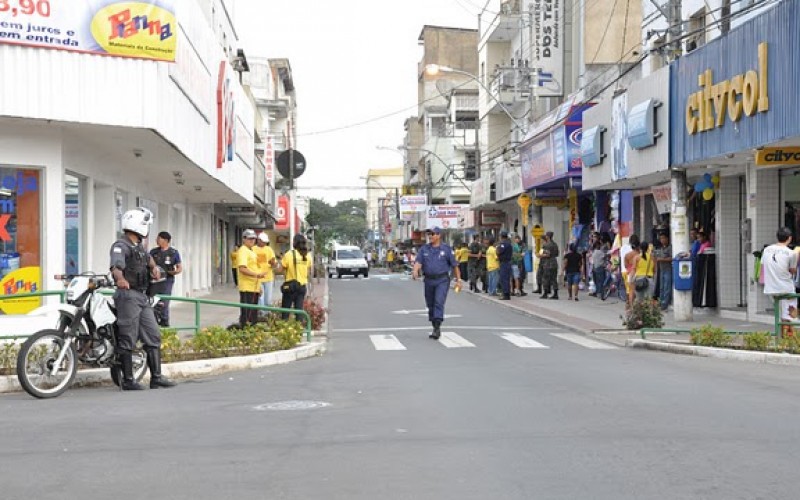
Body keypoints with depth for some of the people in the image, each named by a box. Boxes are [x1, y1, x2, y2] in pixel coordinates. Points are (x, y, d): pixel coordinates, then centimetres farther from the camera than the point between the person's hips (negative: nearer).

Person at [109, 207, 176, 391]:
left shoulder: (139, 246, 19)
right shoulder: (121, 246, -12)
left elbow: (148, 257, 44)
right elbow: (116, 267, -31)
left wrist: (153, 267, 28)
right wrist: (120, 279, -50)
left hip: (143, 297, 9)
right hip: (128, 295, -9)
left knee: (153, 337, 7)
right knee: (128, 339, -4)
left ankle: (156, 377, 10)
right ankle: (128, 380, 2)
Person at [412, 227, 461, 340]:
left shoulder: (446, 249, 0)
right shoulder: (424, 249, 6)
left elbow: (454, 265, 3)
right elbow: (418, 262, -5)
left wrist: (458, 279, 1)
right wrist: (415, 271, -26)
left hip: (442, 280, -4)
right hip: (428, 280, 4)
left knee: (439, 302, -18)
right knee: (430, 304, 9)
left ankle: (437, 328, -22)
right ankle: (435, 328, 23)